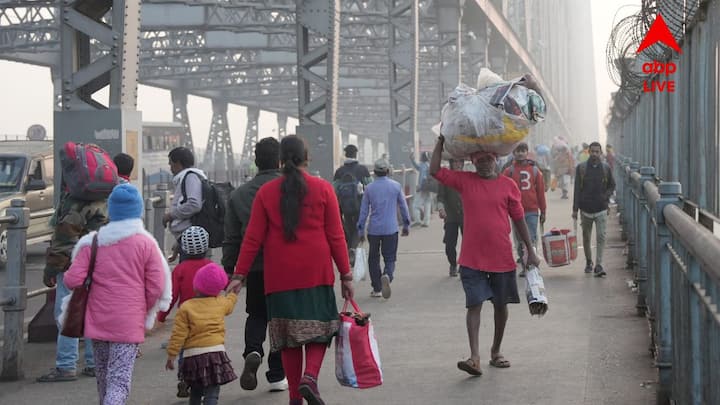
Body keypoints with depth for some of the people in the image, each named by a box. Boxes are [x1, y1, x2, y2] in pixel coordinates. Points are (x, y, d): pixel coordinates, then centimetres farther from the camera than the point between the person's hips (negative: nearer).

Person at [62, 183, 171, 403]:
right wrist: (144, 310, 10)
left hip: (97, 320, 3)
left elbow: (72, 280, -7)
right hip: (129, 324, -3)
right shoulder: (145, 243, -5)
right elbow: (156, 287, -8)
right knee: (120, 381, -6)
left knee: (103, 379, 20)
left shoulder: (93, 242, 0)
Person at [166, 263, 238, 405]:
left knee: (195, 392, 20)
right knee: (212, 393, -6)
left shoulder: (186, 307, -3)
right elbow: (230, 302, 30)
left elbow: (178, 335, -5)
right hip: (215, 351, 0)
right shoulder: (221, 303, 5)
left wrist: (171, 356, 2)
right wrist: (234, 292, 52)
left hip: (192, 355, 0)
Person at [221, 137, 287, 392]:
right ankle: (277, 376, 11)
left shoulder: (239, 194, 4)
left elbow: (231, 239, 5)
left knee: (256, 314, 18)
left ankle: (253, 351, -11)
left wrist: (229, 271, 11)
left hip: (254, 268, 2)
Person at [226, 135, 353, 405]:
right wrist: (346, 274, 5)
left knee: (288, 334, 9)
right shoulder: (322, 189, -1)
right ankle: (310, 376, -17)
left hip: (280, 277, 1)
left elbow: (253, 238, 0)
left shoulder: (266, 192, 1)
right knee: (318, 329, 8)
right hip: (316, 273, -1)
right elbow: (336, 236, 0)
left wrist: (239, 275, 5)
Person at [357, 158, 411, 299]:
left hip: (374, 229, 1)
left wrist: (361, 229, 12)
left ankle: (377, 289, 13)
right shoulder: (396, 186, 0)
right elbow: (403, 206, 6)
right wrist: (406, 225, 18)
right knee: (390, 258, 4)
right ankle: (387, 276, -27)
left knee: (373, 258, 12)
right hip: (391, 229, -1)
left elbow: (364, 210, 4)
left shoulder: (369, 188, 1)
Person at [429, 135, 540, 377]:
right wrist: (441, 141, -5)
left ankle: (496, 352, 27)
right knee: (474, 304, -9)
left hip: (502, 258, 1)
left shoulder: (508, 185, 2)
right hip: (472, 259, -1)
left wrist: (530, 251, 7)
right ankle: (475, 357, -14)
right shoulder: (464, 181, 3)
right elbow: (434, 171, -3)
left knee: (501, 305, 11)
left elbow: (519, 219, 7)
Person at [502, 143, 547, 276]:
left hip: (532, 211, 0)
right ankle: (524, 266, 14)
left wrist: (543, 211, 7)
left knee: (531, 240, -3)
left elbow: (540, 191, 8)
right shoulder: (509, 171, 3)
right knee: (519, 241, 6)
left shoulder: (535, 170, 5)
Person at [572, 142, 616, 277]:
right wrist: (575, 209, -2)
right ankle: (588, 262, 28)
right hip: (586, 209, 1)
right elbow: (577, 189, 1)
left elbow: (612, 185, 16)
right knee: (586, 238, 11)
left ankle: (599, 265, -12)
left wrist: (606, 196, -3)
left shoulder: (606, 168, 3)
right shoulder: (581, 168, 1)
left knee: (601, 237, -11)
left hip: (601, 209, -1)